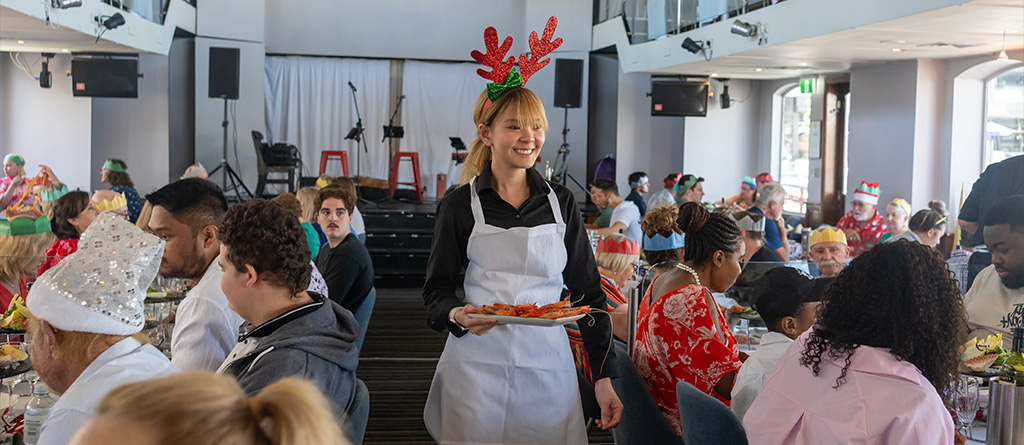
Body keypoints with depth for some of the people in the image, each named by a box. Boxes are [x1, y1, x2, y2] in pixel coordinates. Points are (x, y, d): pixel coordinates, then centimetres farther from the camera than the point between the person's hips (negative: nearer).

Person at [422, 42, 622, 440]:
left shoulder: (561, 202, 7)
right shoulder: (460, 205, 1)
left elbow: (587, 291, 8)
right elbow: (437, 288, 4)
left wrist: (604, 377, 3)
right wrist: (457, 314, -20)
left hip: (547, 366, 2)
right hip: (477, 366, -1)